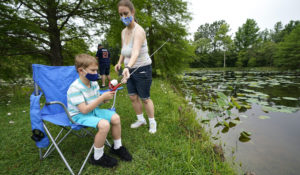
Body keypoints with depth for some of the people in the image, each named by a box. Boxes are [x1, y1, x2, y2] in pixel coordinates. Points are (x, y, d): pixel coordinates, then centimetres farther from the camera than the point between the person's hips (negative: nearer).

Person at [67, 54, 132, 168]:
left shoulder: (94, 83, 0)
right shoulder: (75, 88, -23)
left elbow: (96, 101, 8)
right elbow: (84, 110, -28)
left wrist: (106, 98, -15)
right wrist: (102, 97, -31)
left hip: (93, 110, 8)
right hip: (80, 115, -7)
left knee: (115, 117, -7)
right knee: (104, 124, -31)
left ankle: (117, 147, 16)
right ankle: (97, 157, -5)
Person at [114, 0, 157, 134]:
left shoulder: (138, 31, -22)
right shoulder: (123, 32, 4)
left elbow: (136, 52, -41)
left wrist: (128, 67, -58)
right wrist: (120, 62, 0)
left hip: (142, 69, -7)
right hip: (130, 69, 8)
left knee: (145, 98, 3)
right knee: (133, 97, 11)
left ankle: (152, 122, 27)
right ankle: (141, 119, 33)